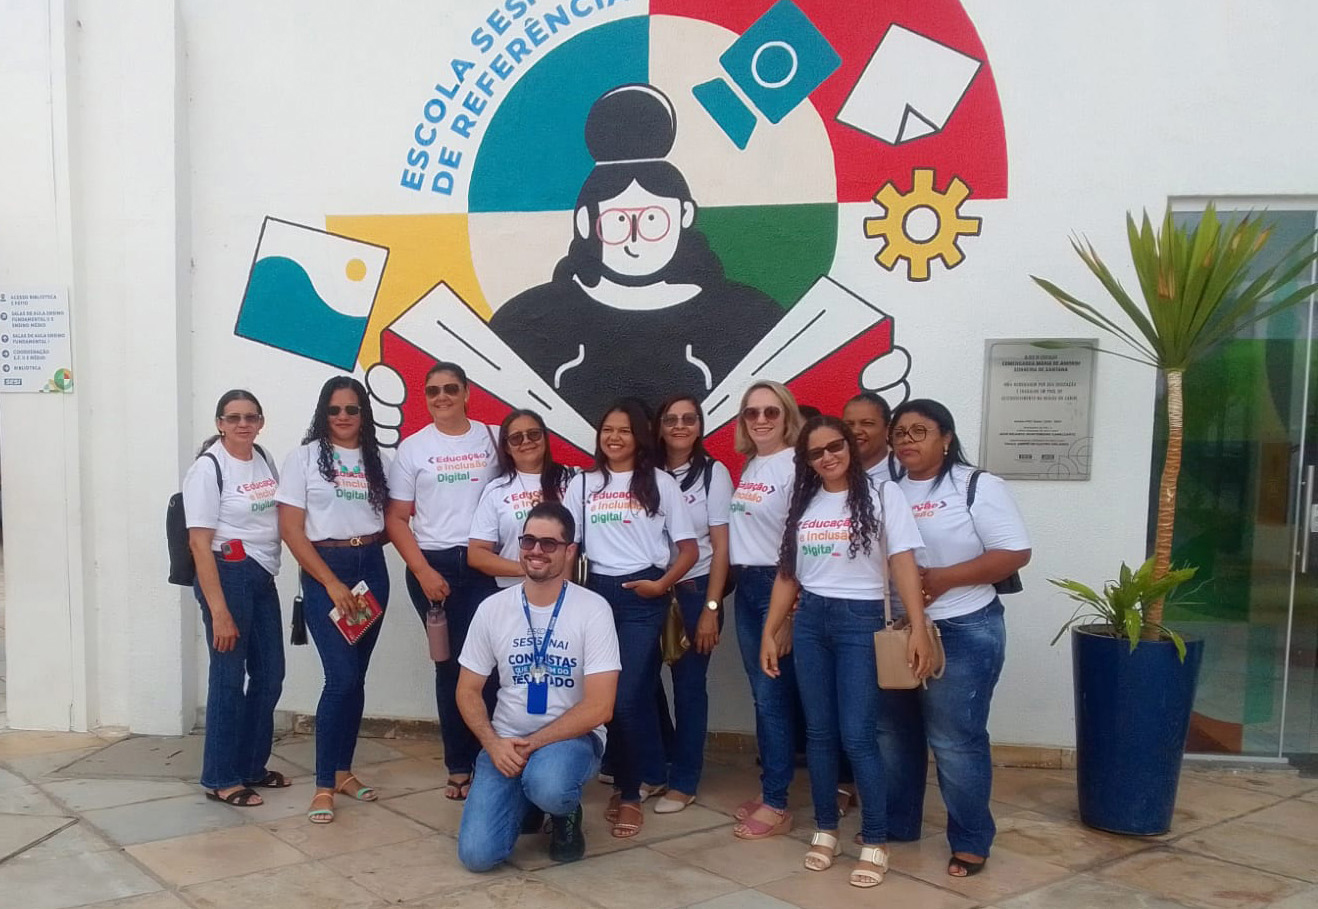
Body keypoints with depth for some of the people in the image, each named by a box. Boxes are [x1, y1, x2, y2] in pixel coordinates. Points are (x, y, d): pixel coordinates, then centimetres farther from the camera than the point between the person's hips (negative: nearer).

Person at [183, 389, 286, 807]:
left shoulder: (264, 459, 9)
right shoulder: (208, 468, -11)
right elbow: (199, 543, -15)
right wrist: (219, 611, -19)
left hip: (263, 576, 7)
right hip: (226, 575, -7)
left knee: (270, 675, 11)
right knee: (229, 677, 0)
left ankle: (252, 767, 26)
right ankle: (220, 779, 13)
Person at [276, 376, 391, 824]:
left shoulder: (378, 461, 9)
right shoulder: (304, 457, -2)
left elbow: (391, 521, 12)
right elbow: (291, 530, -7)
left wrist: (369, 540, -9)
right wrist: (332, 583, -13)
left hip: (371, 568, 4)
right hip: (324, 570, -4)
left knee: (356, 676, 8)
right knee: (342, 677, -12)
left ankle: (343, 770, 21)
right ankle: (324, 785, -1)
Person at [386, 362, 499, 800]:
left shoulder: (491, 439, 5)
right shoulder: (412, 448, 4)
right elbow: (396, 519, 3)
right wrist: (423, 571, -7)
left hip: (483, 564, 0)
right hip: (432, 566, 0)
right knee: (450, 663, 8)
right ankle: (459, 765, 18)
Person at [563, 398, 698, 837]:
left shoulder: (660, 483, 3)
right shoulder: (582, 484, 9)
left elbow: (689, 549, 2)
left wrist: (661, 584, -11)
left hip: (643, 596, -3)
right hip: (598, 591, 3)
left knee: (628, 696, -9)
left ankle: (629, 793, 6)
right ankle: (624, 782, 23)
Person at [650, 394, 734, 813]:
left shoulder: (714, 473, -2)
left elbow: (721, 547, -4)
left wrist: (711, 608, -9)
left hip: (694, 590, -2)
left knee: (688, 685, 3)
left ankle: (683, 782, 16)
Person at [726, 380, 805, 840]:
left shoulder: (796, 466, -12)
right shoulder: (749, 467, 13)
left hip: (778, 586, -8)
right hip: (746, 586, 8)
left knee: (774, 695, -4)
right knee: (762, 694, 13)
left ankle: (777, 805, 5)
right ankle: (769, 789, 22)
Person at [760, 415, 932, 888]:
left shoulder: (882, 495, -3)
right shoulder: (802, 504, 10)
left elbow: (903, 563, -8)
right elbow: (788, 575, 12)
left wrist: (918, 628, -16)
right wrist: (769, 633, 9)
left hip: (861, 621, -4)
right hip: (809, 622, 4)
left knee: (857, 735, -7)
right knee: (819, 732, 8)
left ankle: (875, 842, 5)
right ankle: (825, 829, 21)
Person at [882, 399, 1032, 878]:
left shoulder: (978, 487, -9)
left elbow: (1015, 552, -14)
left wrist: (942, 579, -20)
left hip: (962, 632, -6)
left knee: (956, 741, -1)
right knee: (892, 733, 15)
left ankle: (971, 841, 14)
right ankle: (897, 823, 32)